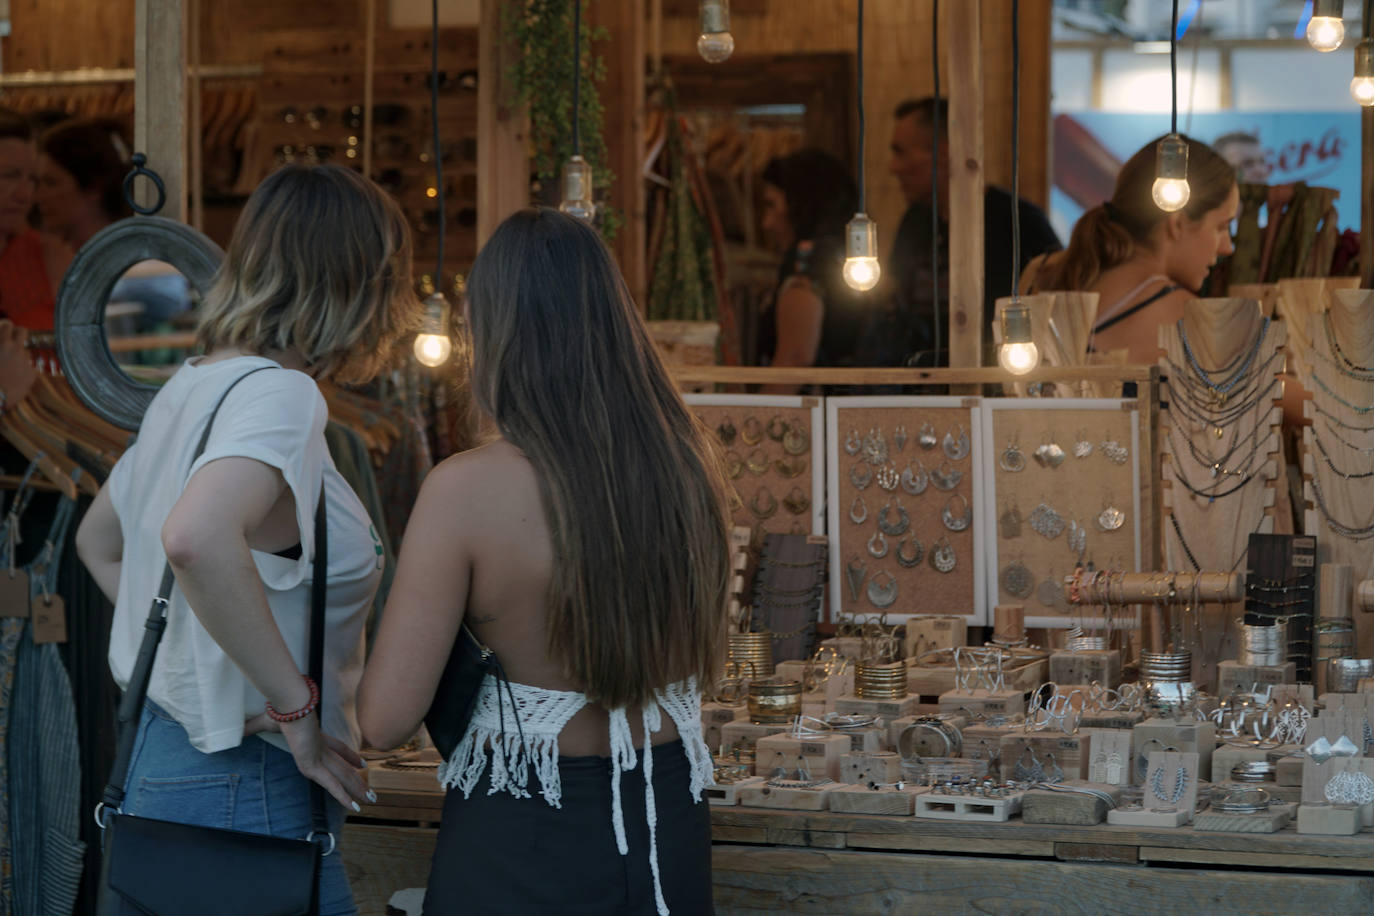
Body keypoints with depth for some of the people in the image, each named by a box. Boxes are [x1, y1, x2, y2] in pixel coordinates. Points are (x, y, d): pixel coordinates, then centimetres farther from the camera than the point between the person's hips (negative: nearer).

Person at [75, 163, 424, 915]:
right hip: (247, 788, -10)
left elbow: (99, 542, 26)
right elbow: (197, 538, -37)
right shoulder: (278, 395, -18)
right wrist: (294, 705, -26)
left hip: (159, 759, 10)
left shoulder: (187, 387, 11)